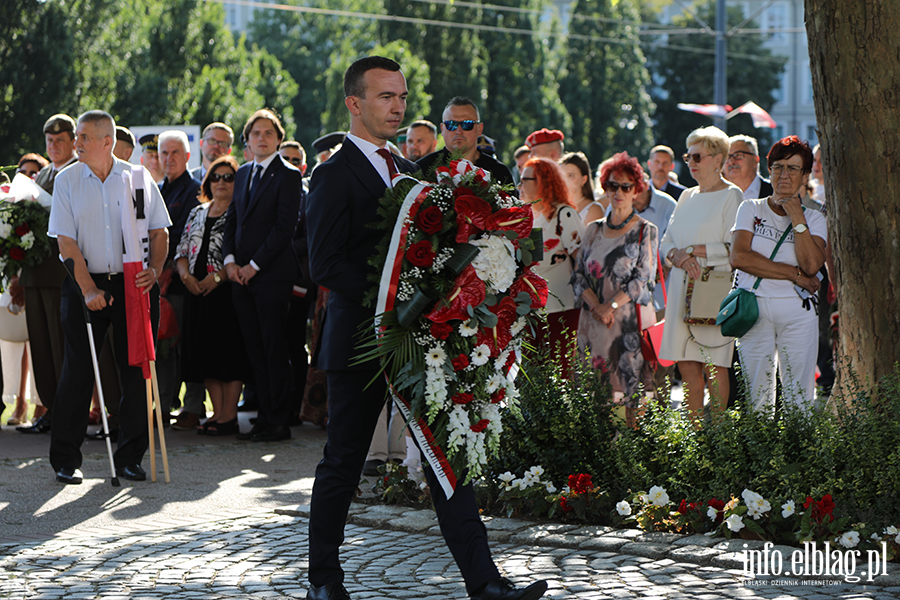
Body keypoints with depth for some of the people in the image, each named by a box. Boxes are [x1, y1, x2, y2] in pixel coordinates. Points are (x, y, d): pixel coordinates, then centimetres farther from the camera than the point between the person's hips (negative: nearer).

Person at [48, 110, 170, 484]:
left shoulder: (137, 178, 4)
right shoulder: (67, 180, 2)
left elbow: (159, 231, 8)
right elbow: (66, 241, -3)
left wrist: (154, 270, -9)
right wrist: (88, 289, -13)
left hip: (134, 284, 1)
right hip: (86, 284, -1)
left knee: (136, 368, 1)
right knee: (78, 370, -2)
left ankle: (130, 457, 11)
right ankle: (65, 459, 6)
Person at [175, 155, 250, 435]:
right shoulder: (197, 213, 16)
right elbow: (182, 249, 15)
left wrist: (218, 276, -17)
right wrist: (186, 274, -3)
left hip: (228, 290, -6)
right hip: (198, 292, 6)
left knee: (229, 350, -6)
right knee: (205, 349, 6)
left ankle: (229, 416, -3)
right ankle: (217, 411, 13)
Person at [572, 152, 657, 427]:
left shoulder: (645, 231, 3)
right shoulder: (593, 230, 14)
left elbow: (643, 279, -5)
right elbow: (578, 275, 9)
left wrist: (611, 305, -15)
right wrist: (595, 306, -9)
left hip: (631, 320, -3)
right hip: (594, 321, 3)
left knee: (631, 382, -8)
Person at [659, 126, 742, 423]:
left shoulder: (731, 196, -3)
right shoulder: (687, 196, 18)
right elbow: (666, 243, 14)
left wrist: (693, 250, -11)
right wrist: (681, 258, -7)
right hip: (682, 287, 6)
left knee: (714, 365, -5)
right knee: (687, 364, 3)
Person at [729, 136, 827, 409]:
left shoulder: (814, 218, 11)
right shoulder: (751, 209, 10)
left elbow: (812, 265, -7)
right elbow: (739, 257, -7)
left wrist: (797, 219, -7)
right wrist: (795, 275, -7)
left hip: (798, 312, 0)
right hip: (754, 309, 0)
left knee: (799, 396, -5)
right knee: (756, 396, -4)